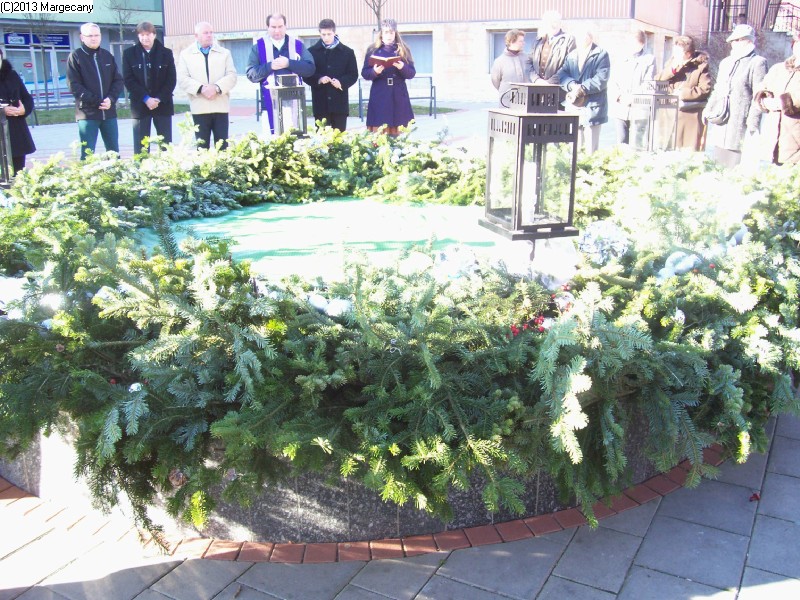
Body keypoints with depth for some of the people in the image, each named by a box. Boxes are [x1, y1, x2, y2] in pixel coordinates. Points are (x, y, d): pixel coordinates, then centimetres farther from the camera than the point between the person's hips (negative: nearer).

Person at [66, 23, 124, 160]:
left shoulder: (108, 56, 12)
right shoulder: (75, 56, 0)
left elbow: (118, 81, 10)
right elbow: (74, 85, -7)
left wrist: (111, 99, -8)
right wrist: (96, 102, -15)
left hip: (109, 112, 4)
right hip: (87, 113, -4)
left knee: (114, 152, 9)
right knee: (87, 154, -4)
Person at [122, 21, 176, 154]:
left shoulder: (166, 53, 6)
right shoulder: (129, 53, 4)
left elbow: (172, 79, 1)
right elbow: (128, 80, -2)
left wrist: (159, 98, -11)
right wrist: (146, 98, -13)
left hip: (163, 104, 1)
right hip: (140, 105, -1)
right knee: (141, 147, -1)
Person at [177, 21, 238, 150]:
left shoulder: (224, 53, 14)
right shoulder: (186, 55, 10)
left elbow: (232, 76, 3)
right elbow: (182, 79, -1)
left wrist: (217, 87, -15)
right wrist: (201, 88, -17)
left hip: (221, 107, 1)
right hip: (199, 108, -1)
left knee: (222, 146, 0)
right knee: (202, 146, 2)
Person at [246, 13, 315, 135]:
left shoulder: (297, 44, 9)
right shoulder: (258, 46, 6)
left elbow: (310, 68, -1)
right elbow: (251, 74, 0)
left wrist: (289, 63, -13)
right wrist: (270, 66, -14)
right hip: (271, 104, -1)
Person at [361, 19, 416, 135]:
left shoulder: (403, 50, 7)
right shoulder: (373, 50, 6)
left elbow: (412, 73, 3)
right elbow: (364, 73, 3)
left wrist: (403, 68, -17)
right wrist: (374, 72, -18)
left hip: (398, 96, 1)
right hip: (379, 96, -1)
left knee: (396, 133, 2)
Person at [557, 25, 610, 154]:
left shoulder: (601, 54, 0)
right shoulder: (571, 55, 18)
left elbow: (601, 78, -11)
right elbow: (562, 74, 5)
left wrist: (583, 88, -21)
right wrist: (572, 85, -15)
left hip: (592, 107, -5)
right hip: (573, 107, 5)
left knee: (590, 148, -3)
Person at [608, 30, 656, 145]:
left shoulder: (649, 59, 4)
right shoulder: (622, 59, 16)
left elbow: (648, 84, -5)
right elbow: (612, 81, 11)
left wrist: (633, 97, -15)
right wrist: (617, 95, -7)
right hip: (620, 108, 3)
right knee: (621, 142, 0)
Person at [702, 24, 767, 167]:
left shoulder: (758, 62, -2)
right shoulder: (725, 62, 23)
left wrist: (752, 124, -14)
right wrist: (708, 109, 15)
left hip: (739, 125, -7)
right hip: (719, 126, 7)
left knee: (734, 165, -12)